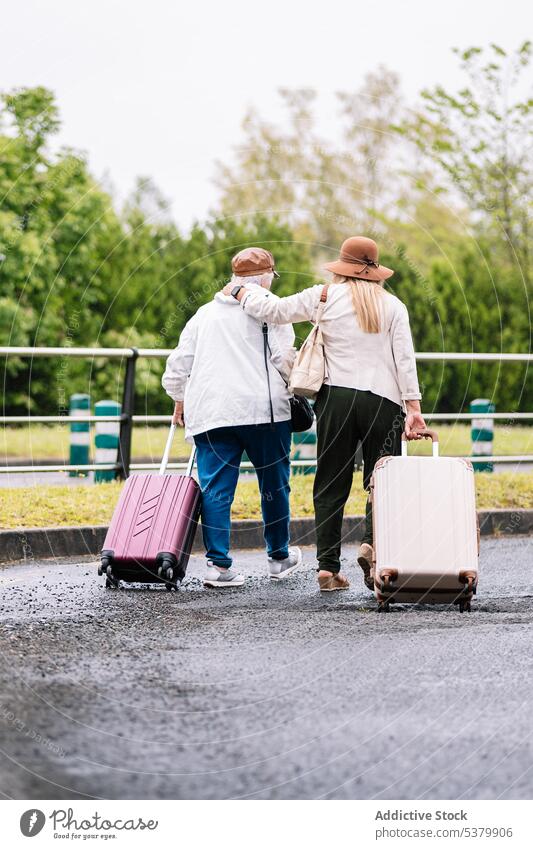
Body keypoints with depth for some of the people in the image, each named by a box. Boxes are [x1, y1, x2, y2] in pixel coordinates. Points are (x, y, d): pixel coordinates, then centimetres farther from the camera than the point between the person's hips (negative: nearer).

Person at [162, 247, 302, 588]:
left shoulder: (205, 313, 17)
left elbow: (178, 364, 19)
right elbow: (285, 359, -5)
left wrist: (180, 400, 34)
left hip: (209, 413, 3)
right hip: (263, 408, -3)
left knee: (216, 488, 0)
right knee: (274, 484, 11)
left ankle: (219, 563, -7)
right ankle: (279, 557, 22)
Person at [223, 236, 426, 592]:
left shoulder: (325, 297, 6)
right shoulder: (392, 305, 8)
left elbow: (275, 309, 7)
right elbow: (405, 359, 1)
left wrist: (242, 293, 24)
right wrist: (414, 407, 0)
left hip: (336, 398, 1)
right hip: (383, 400, -1)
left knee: (331, 484, 6)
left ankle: (328, 566, 3)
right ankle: (372, 543, -21)